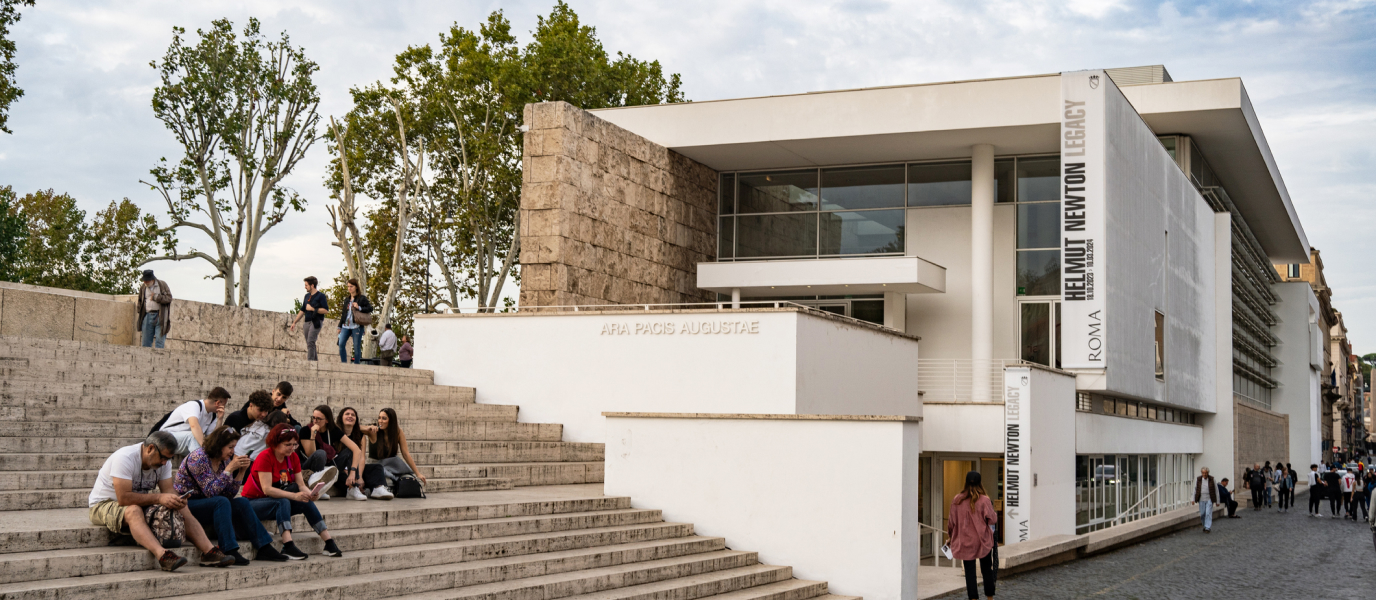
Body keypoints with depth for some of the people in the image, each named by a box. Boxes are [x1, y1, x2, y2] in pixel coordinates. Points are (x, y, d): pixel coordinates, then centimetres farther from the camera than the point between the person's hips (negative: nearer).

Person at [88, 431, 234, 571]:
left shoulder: (163, 461, -2)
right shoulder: (125, 458, -26)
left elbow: (167, 491, -6)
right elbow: (123, 498, -33)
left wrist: (175, 500, -30)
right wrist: (159, 498, -34)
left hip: (139, 504, 7)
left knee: (182, 509, -11)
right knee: (134, 510, -40)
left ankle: (208, 551, -23)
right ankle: (162, 555, -58)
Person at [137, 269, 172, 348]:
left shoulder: (162, 285, 1)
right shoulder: (143, 288, 14)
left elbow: (169, 298, -7)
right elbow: (140, 302, 22)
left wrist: (155, 297, -10)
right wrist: (140, 318, 15)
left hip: (160, 316, -4)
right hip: (147, 315, 4)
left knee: (159, 340, -8)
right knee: (146, 342, 4)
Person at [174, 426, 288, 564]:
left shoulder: (224, 461, 5)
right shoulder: (199, 458, -19)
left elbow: (229, 495, 1)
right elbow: (211, 492, -25)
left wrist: (240, 473, -9)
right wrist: (229, 469, -25)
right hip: (185, 505, -8)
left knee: (242, 503, -9)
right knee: (221, 502, -31)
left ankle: (264, 548, -10)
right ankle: (230, 551, -35)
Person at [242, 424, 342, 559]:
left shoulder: (292, 457, 1)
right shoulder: (264, 458, -20)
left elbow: (301, 485, -3)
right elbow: (267, 489, -29)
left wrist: (310, 494, -27)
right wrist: (294, 496, -39)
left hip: (278, 505, 7)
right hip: (253, 502, -7)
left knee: (307, 502, -16)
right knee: (283, 502, -34)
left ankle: (329, 544, -18)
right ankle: (288, 546, -47)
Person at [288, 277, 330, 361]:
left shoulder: (320, 296, -3)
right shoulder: (307, 296, 17)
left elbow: (326, 310, -10)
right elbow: (302, 311, 23)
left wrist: (312, 309, -11)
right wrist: (294, 322, 19)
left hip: (316, 322, -7)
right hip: (307, 322, 7)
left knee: (310, 342, -19)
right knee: (310, 344, 6)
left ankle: (310, 360, -23)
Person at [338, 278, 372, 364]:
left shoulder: (362, 298, 2)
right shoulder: (346, 300, 19)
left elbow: (370, 308, -5)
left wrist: (359, 308, -17)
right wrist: (340, 326, 20)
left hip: (357, 326, -5)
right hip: (346, 326, 5)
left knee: (356, 346, -3)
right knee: (341, 344, -11)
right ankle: (343, 364, -6)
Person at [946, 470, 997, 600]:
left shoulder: (957, 500, -4)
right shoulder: (984, 500, -11)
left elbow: (952, 522, 4)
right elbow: (992, 519, -8)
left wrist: (950, 536, 19)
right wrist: (994, 514, 14)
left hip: (965, 542, 1)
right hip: (982, 541, -1)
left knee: (969, 572, 5)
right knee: (987, 570, 13)